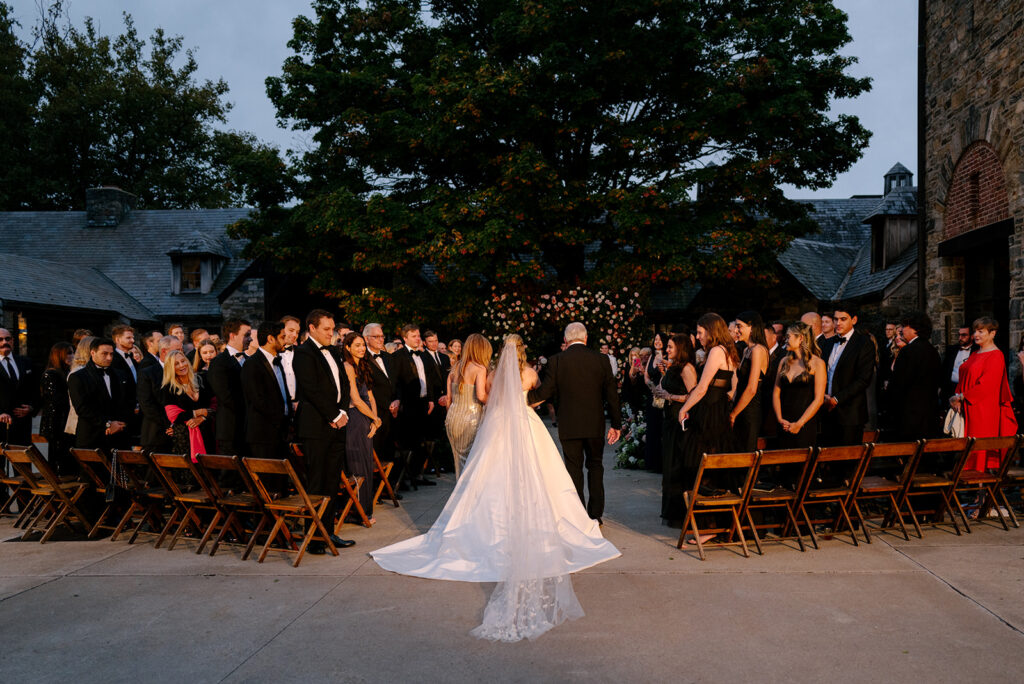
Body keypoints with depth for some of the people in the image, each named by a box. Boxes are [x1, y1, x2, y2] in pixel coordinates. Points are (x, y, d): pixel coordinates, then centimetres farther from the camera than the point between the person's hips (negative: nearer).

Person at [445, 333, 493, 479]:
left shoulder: (456, 368, 12)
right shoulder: (480, 368, -7)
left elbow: (449, 397, 11)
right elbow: (481, 395, -19)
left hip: (452, 417, 7)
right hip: (472, 417, -7)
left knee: (460, 458, 14)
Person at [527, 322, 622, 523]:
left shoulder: (556, 361, -7)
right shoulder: (601, 359, -2)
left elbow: (545, 392, -3)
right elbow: (611, 394, 0)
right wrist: (616, 424, 7)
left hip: (569, 425, -1)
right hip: (595, 424, 1)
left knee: (574, 468, 8)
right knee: (595, 465, 15)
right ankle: (596, 513, 15)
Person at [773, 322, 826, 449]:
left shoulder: (817, 363, -3)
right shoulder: (785, 362, 12)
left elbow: (818, 399, -9)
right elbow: (776, 393, 9)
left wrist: (799, 424, -14)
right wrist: (780, 419, -5)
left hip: (805, 425, -4)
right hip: (784, 427, 4)